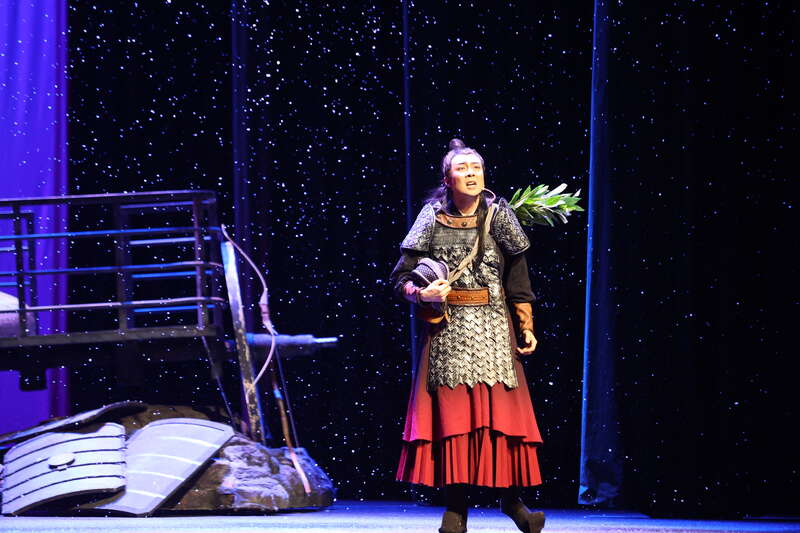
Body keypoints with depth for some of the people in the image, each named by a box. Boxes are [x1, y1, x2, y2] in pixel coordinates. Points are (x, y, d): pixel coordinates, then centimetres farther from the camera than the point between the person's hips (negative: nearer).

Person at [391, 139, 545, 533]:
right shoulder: (433, 220, 3)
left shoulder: (499, 217, 6)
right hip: (448, 332, -1)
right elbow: (401, 278, 4)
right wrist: (422, 293, -16)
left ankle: (511, 498, 12)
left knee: (504, 414, -4)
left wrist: (526, 327, 3)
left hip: (494, 330, 1)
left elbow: (518, 280, 9)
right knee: (451, 418, -4)